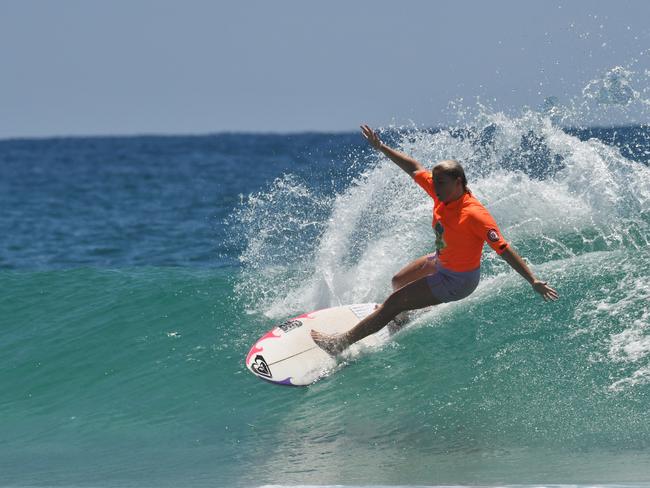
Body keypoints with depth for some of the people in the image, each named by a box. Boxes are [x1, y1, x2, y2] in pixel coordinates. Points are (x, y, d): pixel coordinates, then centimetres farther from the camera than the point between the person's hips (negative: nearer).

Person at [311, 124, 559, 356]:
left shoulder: (474, 215, -35)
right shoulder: (443, 192, -14)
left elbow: (504, 250, -35)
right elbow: (414, 168, 1)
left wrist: (533, 281, -38)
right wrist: (381, 148, 3)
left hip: (456, 280, -9)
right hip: (441, 262, 9)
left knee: (394, 302, -6)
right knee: (398, 281, 30)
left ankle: (341, 343, 3)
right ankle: (400, 317, 64)